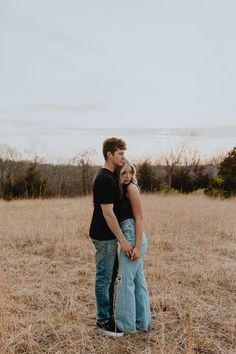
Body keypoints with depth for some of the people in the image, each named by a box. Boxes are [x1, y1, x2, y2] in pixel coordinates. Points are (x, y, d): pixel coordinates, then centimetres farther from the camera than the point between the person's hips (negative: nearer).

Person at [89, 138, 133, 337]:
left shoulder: (111, 177, 10)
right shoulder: (104, 180, -21)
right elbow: (108, 213, -24)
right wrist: (123, 240, -22)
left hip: (109, 235, 10)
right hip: (104, 236, -10)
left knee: (111, 275, 18)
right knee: (104, 278, 2)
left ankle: (108, 313, 31)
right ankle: (103, 321, 15)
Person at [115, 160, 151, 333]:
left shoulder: (131, 188, -10)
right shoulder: (122, 189, 14)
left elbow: (138, 218, -14)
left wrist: (137, 246, -18)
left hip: (133, 237, -9)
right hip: (129, 237, 9)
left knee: (126, 280, -1)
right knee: (138, 280, 14)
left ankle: (126, 324, 11)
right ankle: (142, 321, 25)